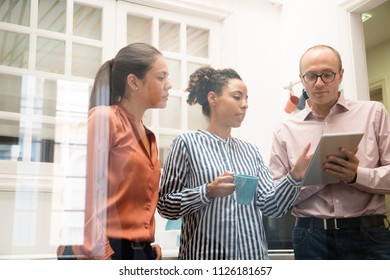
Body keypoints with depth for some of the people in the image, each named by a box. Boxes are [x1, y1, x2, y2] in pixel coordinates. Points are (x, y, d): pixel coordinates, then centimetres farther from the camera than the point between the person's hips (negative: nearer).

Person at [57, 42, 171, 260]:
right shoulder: (104, 118, -9)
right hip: (100, 253, -7)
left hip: (140, 252, 7)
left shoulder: (149, 138, 14)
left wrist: (149, 243, 7)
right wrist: (100, 255, -18)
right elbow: (82, 193, -15)